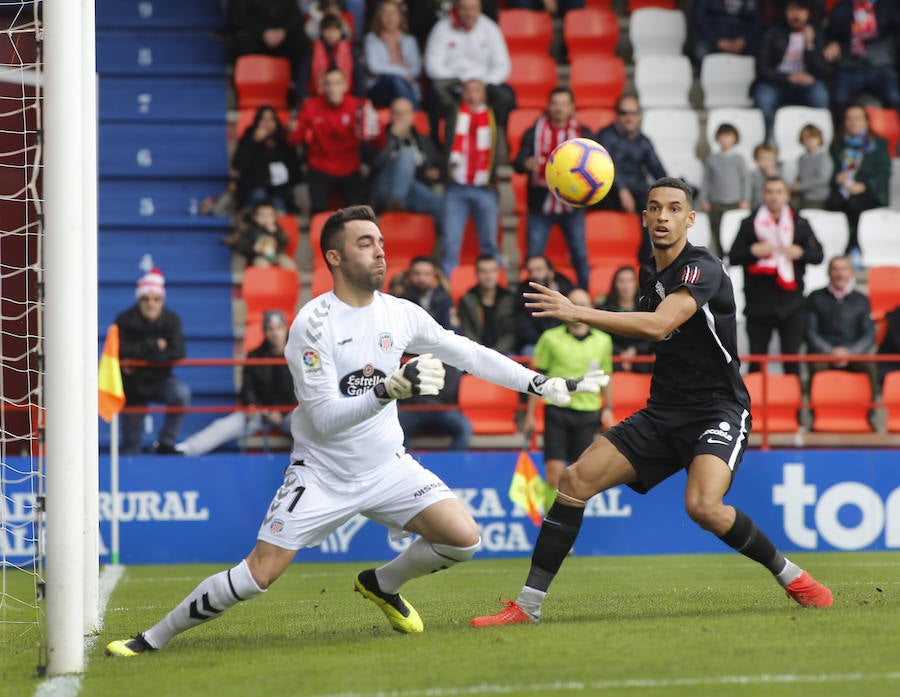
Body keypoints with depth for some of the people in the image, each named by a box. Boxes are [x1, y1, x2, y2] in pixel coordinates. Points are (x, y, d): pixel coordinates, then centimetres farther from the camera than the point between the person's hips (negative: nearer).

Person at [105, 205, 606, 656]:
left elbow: (469, 354, 7)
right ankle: (154, 639, 2)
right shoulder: (313, 324, -18)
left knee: (464, 539, -11)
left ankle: (384, 585, 18)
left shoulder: (400, 315, -1)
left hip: (388, 466, 5)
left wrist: (544, 384, 4)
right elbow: (325, 417, -23)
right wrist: (391, 389, -35)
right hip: (322, 473, -5)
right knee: (259, 574, -14)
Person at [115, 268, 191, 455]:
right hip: (133, 385, 0)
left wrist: (138, 355, -24)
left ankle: (166, 444, -18)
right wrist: (154, 346, -25)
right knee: (131, 442, -2)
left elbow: (178, 353, -23)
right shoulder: (125, 320, -11)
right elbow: (120, 351, -24)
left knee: (181, 393, -32)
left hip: (160, 380, 0)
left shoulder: (172, 320, -9)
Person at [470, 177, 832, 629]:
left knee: (703, 505, -32)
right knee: (576, 479, -8)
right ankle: (528, 605, -3)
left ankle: (791, 577, -7)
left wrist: (577, 312, -35)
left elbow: (658, 324, -32)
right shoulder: (650, 274, 11)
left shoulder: (702, 270, -15)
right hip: (662, 413, 7)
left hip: (717, 410, -7)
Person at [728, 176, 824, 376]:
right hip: (759, 303, 0)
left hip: (791, 303, 0)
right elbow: (733, 257, 5)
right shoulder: (749, 224, 6)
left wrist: (800, 253, -11)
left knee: (792, 360, -2)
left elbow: (818, 255, 7)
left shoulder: (800, 224, 8)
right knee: (757, 360, 3)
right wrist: (752, 252, -12)